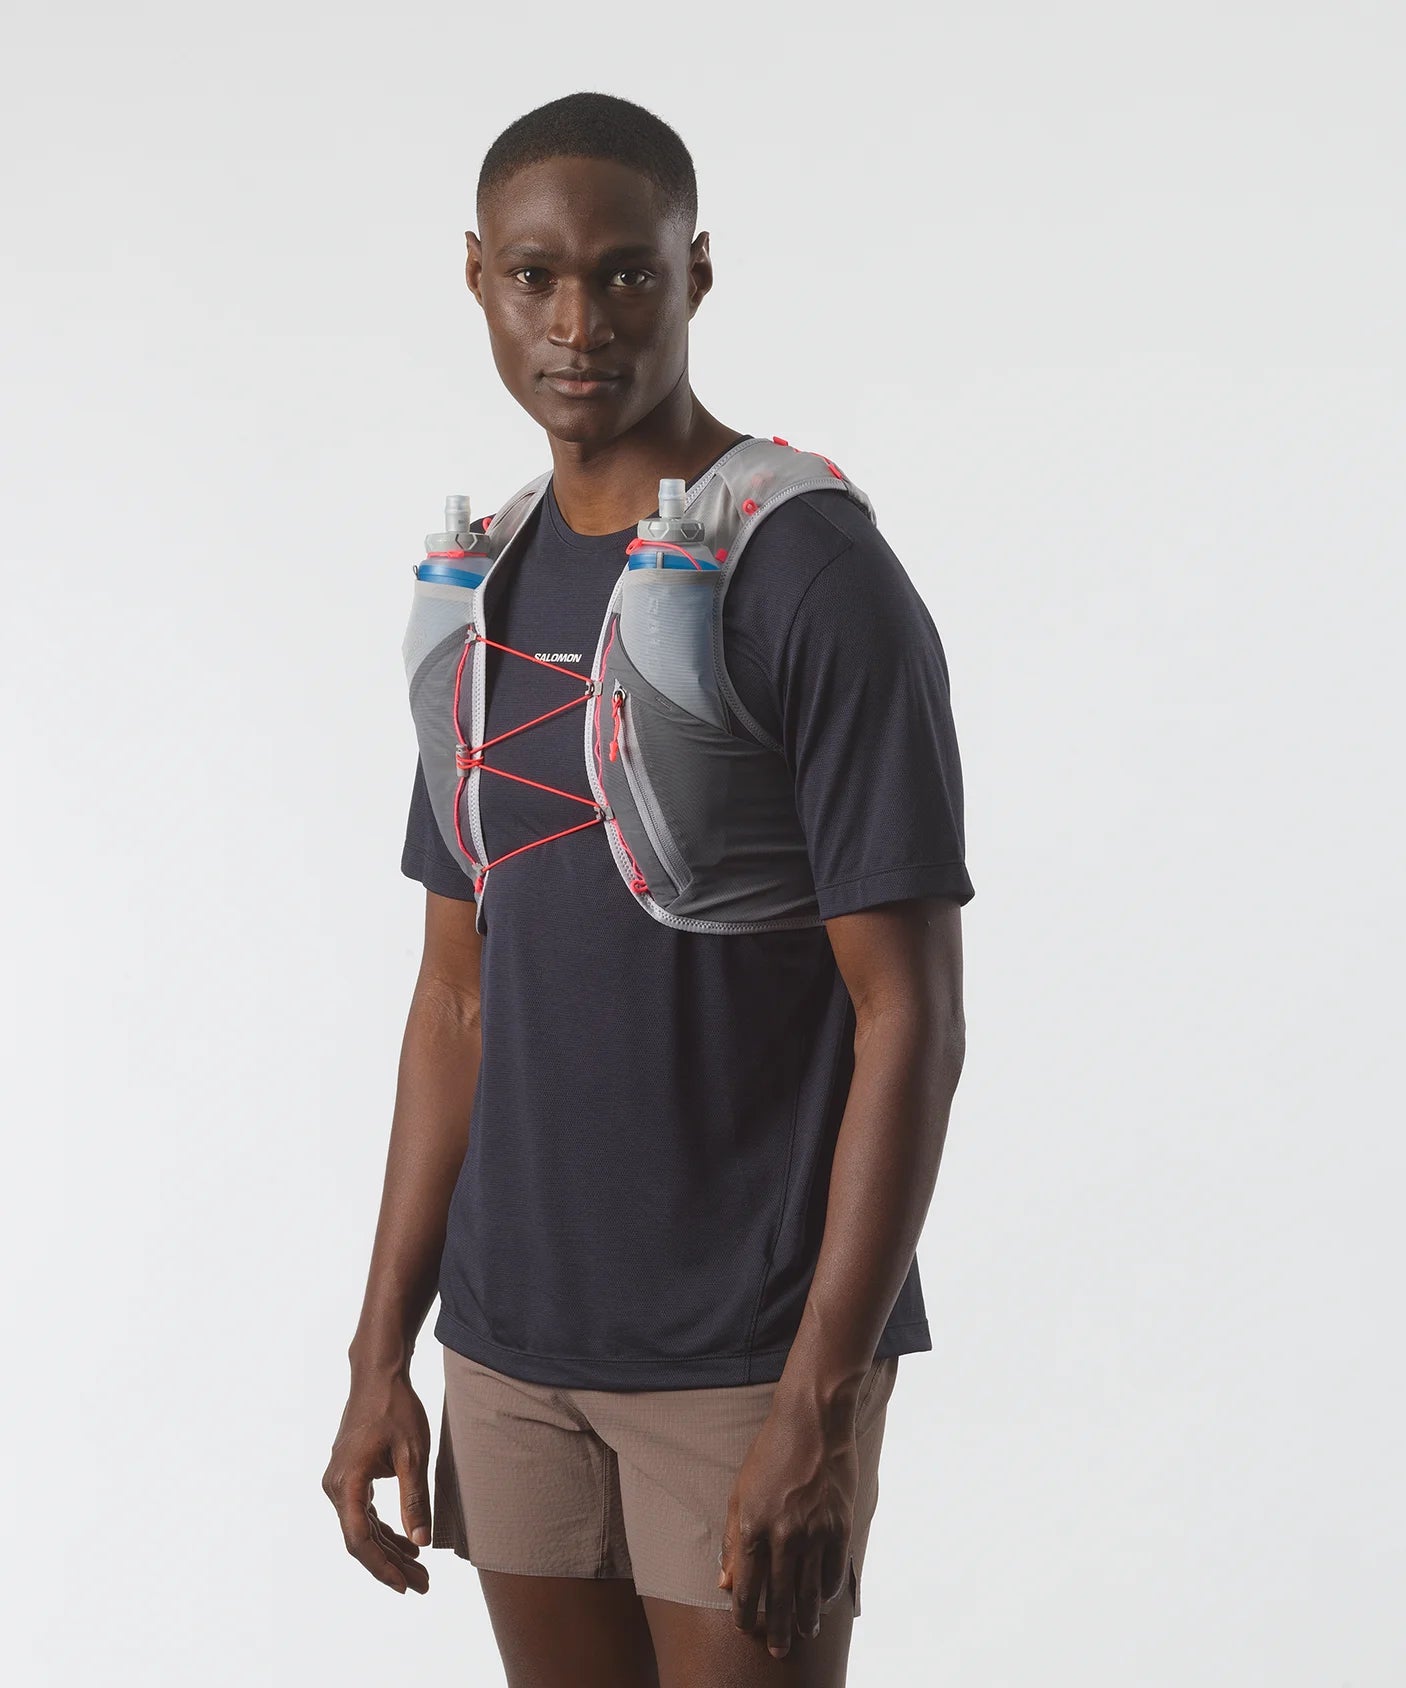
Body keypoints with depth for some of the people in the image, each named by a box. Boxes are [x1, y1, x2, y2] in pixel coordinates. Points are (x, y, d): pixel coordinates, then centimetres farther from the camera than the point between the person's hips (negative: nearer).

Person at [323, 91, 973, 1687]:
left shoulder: (821, 580, -11)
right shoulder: (488, 593, 9)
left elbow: (912, 1018, -14)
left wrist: (818, 1409, -18)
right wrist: (384, 1348, 11)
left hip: (749, 1357, -6)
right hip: (514, 1345, 6)